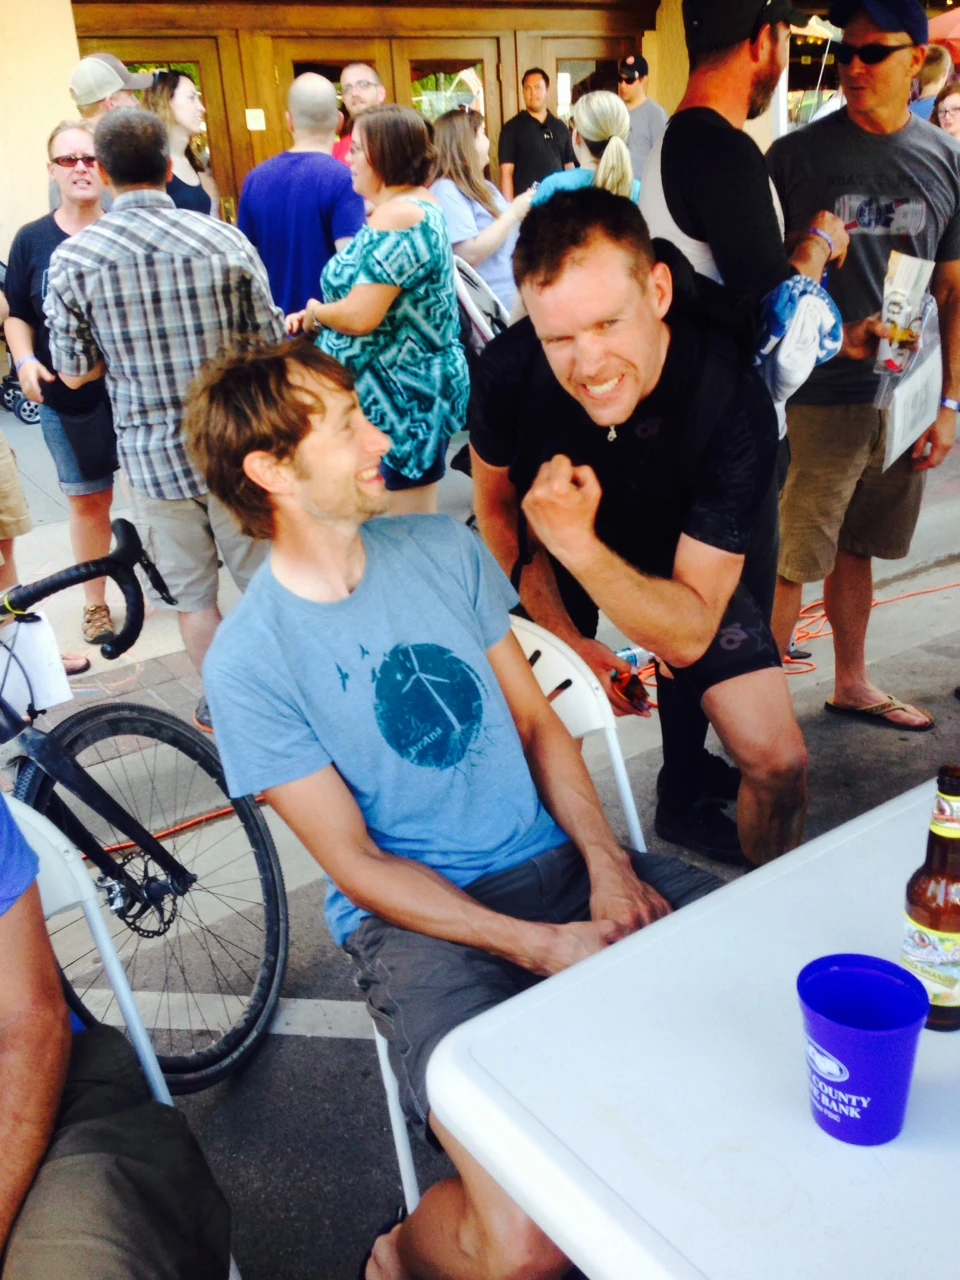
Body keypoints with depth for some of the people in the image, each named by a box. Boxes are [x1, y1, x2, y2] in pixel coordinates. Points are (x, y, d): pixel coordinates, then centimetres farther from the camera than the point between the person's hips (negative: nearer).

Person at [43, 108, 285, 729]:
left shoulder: (70, 259, -7)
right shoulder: (224, 239, -9)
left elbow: (76, 372, 0)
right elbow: (272, 346, -3)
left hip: (152, 455, 1)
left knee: (194, 598, 15)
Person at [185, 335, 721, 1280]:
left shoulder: (447, 549, 5)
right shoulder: (246, 662, -10)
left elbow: (537, 721, 9)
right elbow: (356, 864, -8)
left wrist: (607, 864, -5)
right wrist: (538, 947, -16)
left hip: (554, 859, 5)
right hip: (413, 914, -5)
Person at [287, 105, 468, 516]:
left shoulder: (396, 216, -20)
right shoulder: (419, 204, 13)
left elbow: (360, 316, -26)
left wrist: (315, 312, -4)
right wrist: (316, 315, 10)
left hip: (400, 394, -11)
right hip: (414, 385, 11)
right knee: (419, 527, 19)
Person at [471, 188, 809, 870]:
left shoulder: (736, 404, -35)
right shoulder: (508, 368, -29)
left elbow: (690, 632, -33)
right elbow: (496, 505, -7)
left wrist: (580, 546, -48)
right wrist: (565, 637, -12)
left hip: (680, 565, 0)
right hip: (545, 561, 1)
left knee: (779, 762, -7)